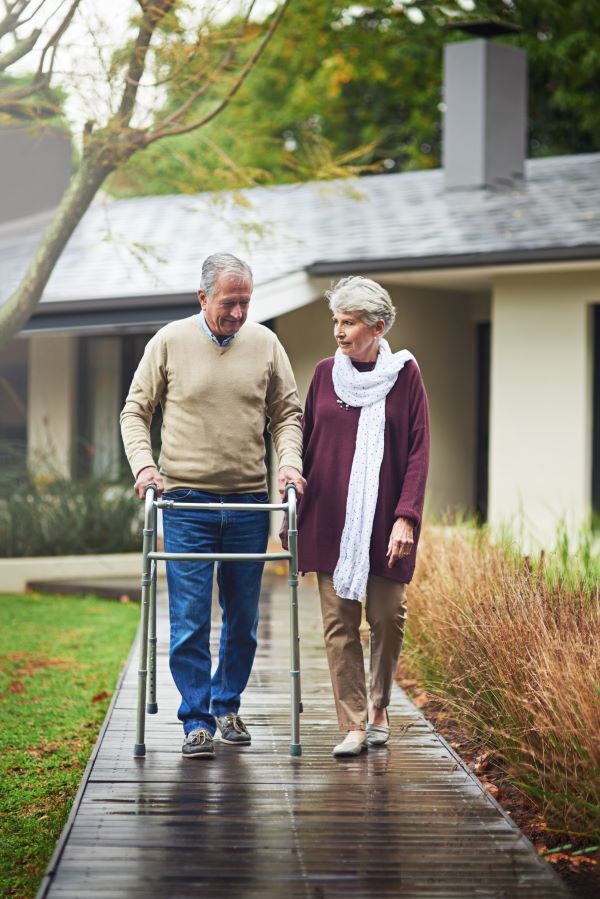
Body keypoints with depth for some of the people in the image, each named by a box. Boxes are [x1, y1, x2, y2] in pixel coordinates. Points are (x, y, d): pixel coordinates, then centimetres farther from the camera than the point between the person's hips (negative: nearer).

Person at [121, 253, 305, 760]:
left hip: (249, 502, 2)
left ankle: (228, 705, 26)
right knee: (190, 618, -5)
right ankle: (196, 721, 1)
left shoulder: (265, 344, 5)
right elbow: (135, 411, 6)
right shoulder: (170, 342, 0)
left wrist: (290, 462, -5)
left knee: (243, 617, 9)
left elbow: (287, 413, 12)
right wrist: (143, 465, -9)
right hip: (187, 502, -2)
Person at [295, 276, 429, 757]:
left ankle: (378, 708, 23)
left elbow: (418, 451, -4)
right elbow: (306, 443, 13)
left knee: (388, 617, 1)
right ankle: (353, 725, 2)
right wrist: (292, 510, 10)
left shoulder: (405, 375, -1)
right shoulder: (326, 374, 6)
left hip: (383, 519, -2)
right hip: (331, 518, 2)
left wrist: (406, 516, -12)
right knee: (339, 621, -2)